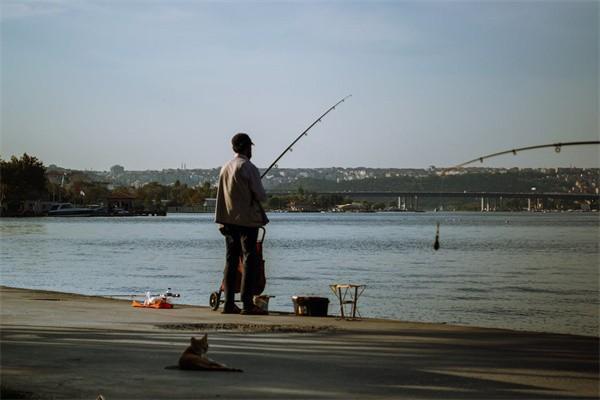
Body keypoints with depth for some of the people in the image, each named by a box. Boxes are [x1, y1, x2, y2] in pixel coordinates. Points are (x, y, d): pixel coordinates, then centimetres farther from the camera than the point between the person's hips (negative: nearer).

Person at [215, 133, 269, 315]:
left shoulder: (225, 168, 10)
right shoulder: (248, 168, -11)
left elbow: (220, 196, 13)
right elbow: (261, 195, -12)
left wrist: (222, 222, 17)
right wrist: (262, 195, 12)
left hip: (229, 221, 7)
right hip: (247, 220, -7)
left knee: (231, 260, 9)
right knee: (250, 260, -4)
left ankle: (228, 303, 8)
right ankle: (247, 303, -8)